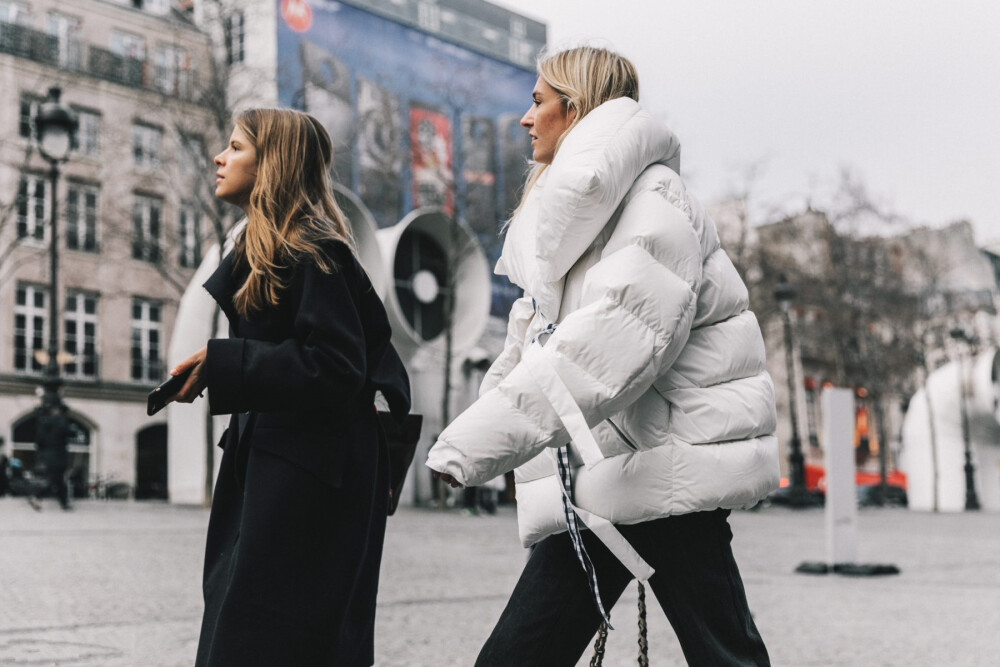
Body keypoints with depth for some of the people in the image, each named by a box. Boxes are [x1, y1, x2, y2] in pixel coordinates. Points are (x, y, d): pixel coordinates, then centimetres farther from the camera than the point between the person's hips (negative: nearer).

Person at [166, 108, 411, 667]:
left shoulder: (312, 254, -14)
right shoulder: (258, 253, 17)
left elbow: (336, 368, -22)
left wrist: (223, 366, -22)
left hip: (312, 473, -10)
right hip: (267, 462, 10)